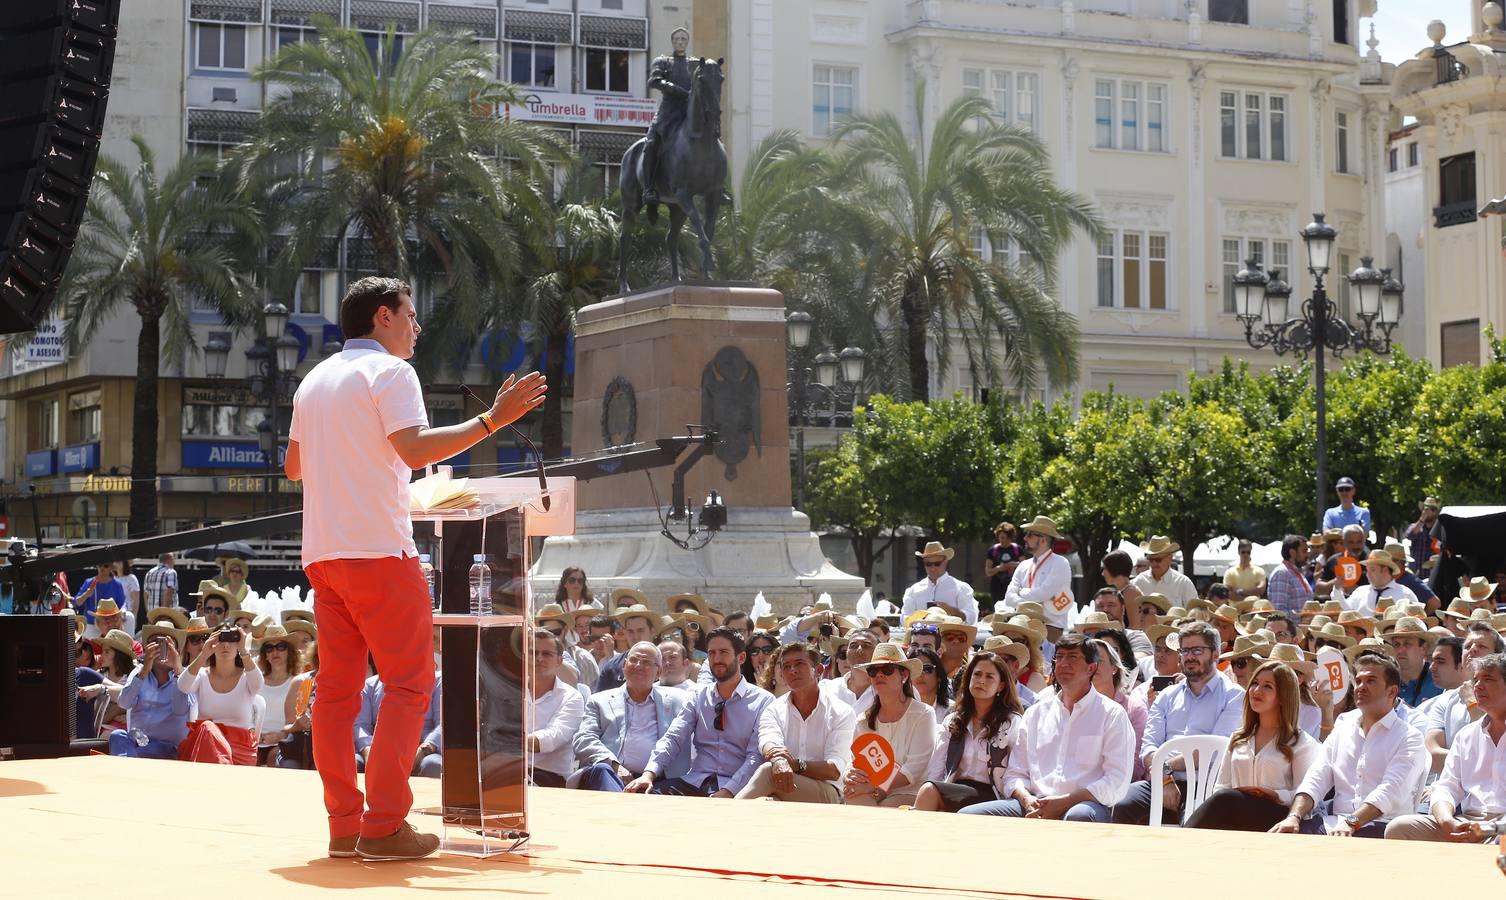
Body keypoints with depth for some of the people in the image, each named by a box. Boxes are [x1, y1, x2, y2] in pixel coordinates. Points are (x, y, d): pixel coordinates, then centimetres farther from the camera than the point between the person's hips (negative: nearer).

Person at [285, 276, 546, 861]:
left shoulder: (315, 381, 18)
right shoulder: (389, 372, -5)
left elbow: (293, 465, 24)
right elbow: (414, 448, -19)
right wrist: (493, 419, -18)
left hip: (321, 552, 8)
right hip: (378, 550, -8)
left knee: (338, 688, 7)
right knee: (410, 683, -3)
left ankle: (344, 826, 7)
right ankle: (384, 828, -9)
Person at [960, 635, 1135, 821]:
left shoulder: (1112, 714, 7)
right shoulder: (1035, 713, 21)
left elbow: (1117, 783, -3)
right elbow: (1014, 774, 20)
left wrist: (1065, 802, -14)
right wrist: (1026, 799, -5)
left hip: (1085, 804, -4)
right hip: (1035, 806, 4)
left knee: (1079, 817, -42)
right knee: (969, 815, -19)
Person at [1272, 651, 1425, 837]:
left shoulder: (1409, 738, 4)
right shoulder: (1342, 729, 21)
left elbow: (1390, 791, -13)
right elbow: (1316, 780, 10)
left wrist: (1351, 823, -29)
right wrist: (1294, 817, -11)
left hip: (1381, 824, -4)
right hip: (1336, 822, 4)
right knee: (1288, 831, -28)